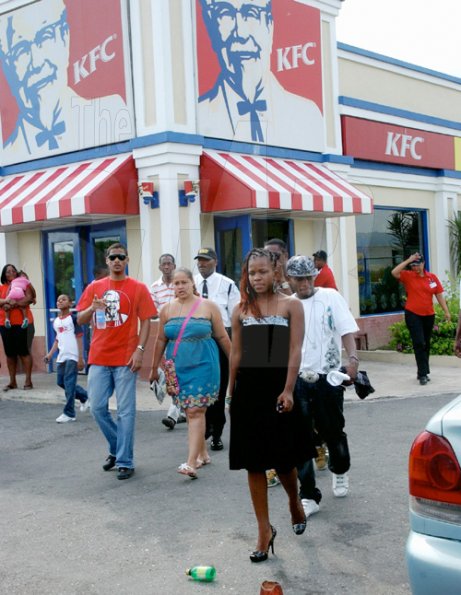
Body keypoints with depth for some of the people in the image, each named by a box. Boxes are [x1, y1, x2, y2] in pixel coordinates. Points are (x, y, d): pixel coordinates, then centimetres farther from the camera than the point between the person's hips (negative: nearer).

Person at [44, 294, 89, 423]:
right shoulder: (55, 321, 12)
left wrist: (80, 358, -12)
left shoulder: (73, 318, -7)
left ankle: (69, 413, 0)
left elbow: (79, 338, -8)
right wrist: (50, 354, 9)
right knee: (61, 382, 11)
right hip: (61, 357, 7)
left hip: (72, 356, -7)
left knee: (69, 384, -7)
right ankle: (84, 397, 30)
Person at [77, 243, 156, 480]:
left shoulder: (138, 288, 1)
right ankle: (116, 448, 27)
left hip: (125, 358, -3)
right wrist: (92, 309, -11)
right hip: (99, 357, 4)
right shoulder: (94, 287, 10)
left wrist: (139, 349, -12)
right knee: (97, 407, 5)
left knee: (125, 411, -2)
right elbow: (80, 320, 10)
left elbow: (146, 321, -2)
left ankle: (125, 461, 6)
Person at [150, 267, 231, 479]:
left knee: (195, 412, -11)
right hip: (178, 367, 4)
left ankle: (191, 463, -14)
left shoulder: (208, 306, -1)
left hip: (202, 366, -4)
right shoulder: (167, 309, 7)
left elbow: (222, 337, 4)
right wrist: (155, 368, 15)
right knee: (189, 412, 10)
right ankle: (202, 454, 27)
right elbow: (161, 340, 13)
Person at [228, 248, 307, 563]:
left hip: (278, 386, -2)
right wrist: (231, 392, 9)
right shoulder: (241, 310, 8)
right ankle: (264, 530, 14)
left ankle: (295, 502, 37)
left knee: (282, 458, 4)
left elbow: (295, 351, -6)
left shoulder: (291, 305, 0)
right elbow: (236, 355, 10)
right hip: (248, 387, 3)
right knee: (254, 462, 4)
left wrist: (288, 390, -14)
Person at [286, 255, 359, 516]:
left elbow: (347, 331, -8)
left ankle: (340, 472, 43)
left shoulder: (331, 297, -1)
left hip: (328, 377, -2)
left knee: (333, 431, 12)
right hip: (296, 379, 2)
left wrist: (353, 359, -23)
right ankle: (309, 496, 7)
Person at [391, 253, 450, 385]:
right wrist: (408, 260, -18)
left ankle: (422, 372, 24)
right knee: (419, 343, -11)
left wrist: (446, 311, 1)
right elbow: (394, 272, -19)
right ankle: (423, 374, -10)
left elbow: (439, 295, 6)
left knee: (426, 344, 12)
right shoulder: (408, 276, -2)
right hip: (413, 314, -3)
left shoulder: (432, 277, 3)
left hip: (429, 315, 3)